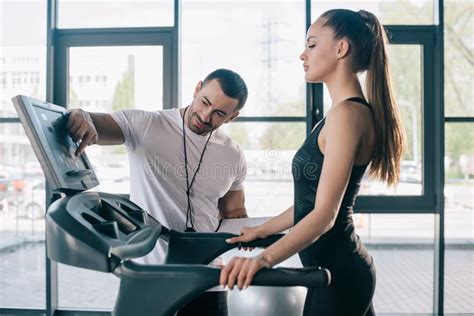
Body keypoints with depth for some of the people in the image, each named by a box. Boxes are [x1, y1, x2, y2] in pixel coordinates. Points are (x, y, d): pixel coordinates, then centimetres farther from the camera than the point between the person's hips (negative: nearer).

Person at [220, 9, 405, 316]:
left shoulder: (347, 113, -19)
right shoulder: (350, 111, 13)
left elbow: (325, 213, -26)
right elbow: (311, 200, 17)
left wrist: (264, 258, -36)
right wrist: (262, 230, 23)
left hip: (337, 271, -10)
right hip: (338, 266, 10)